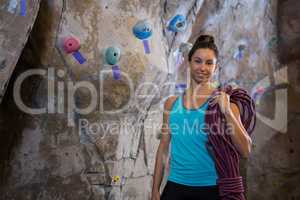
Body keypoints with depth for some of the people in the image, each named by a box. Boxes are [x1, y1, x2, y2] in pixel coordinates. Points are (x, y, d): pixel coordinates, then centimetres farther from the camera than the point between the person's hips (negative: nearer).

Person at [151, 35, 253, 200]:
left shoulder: (223, 102, -5)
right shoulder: (172, 103, 3)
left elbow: (245, 151, -11)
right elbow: (163, 148, 8)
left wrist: (227, 113, -21)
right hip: (175, 186, 2)